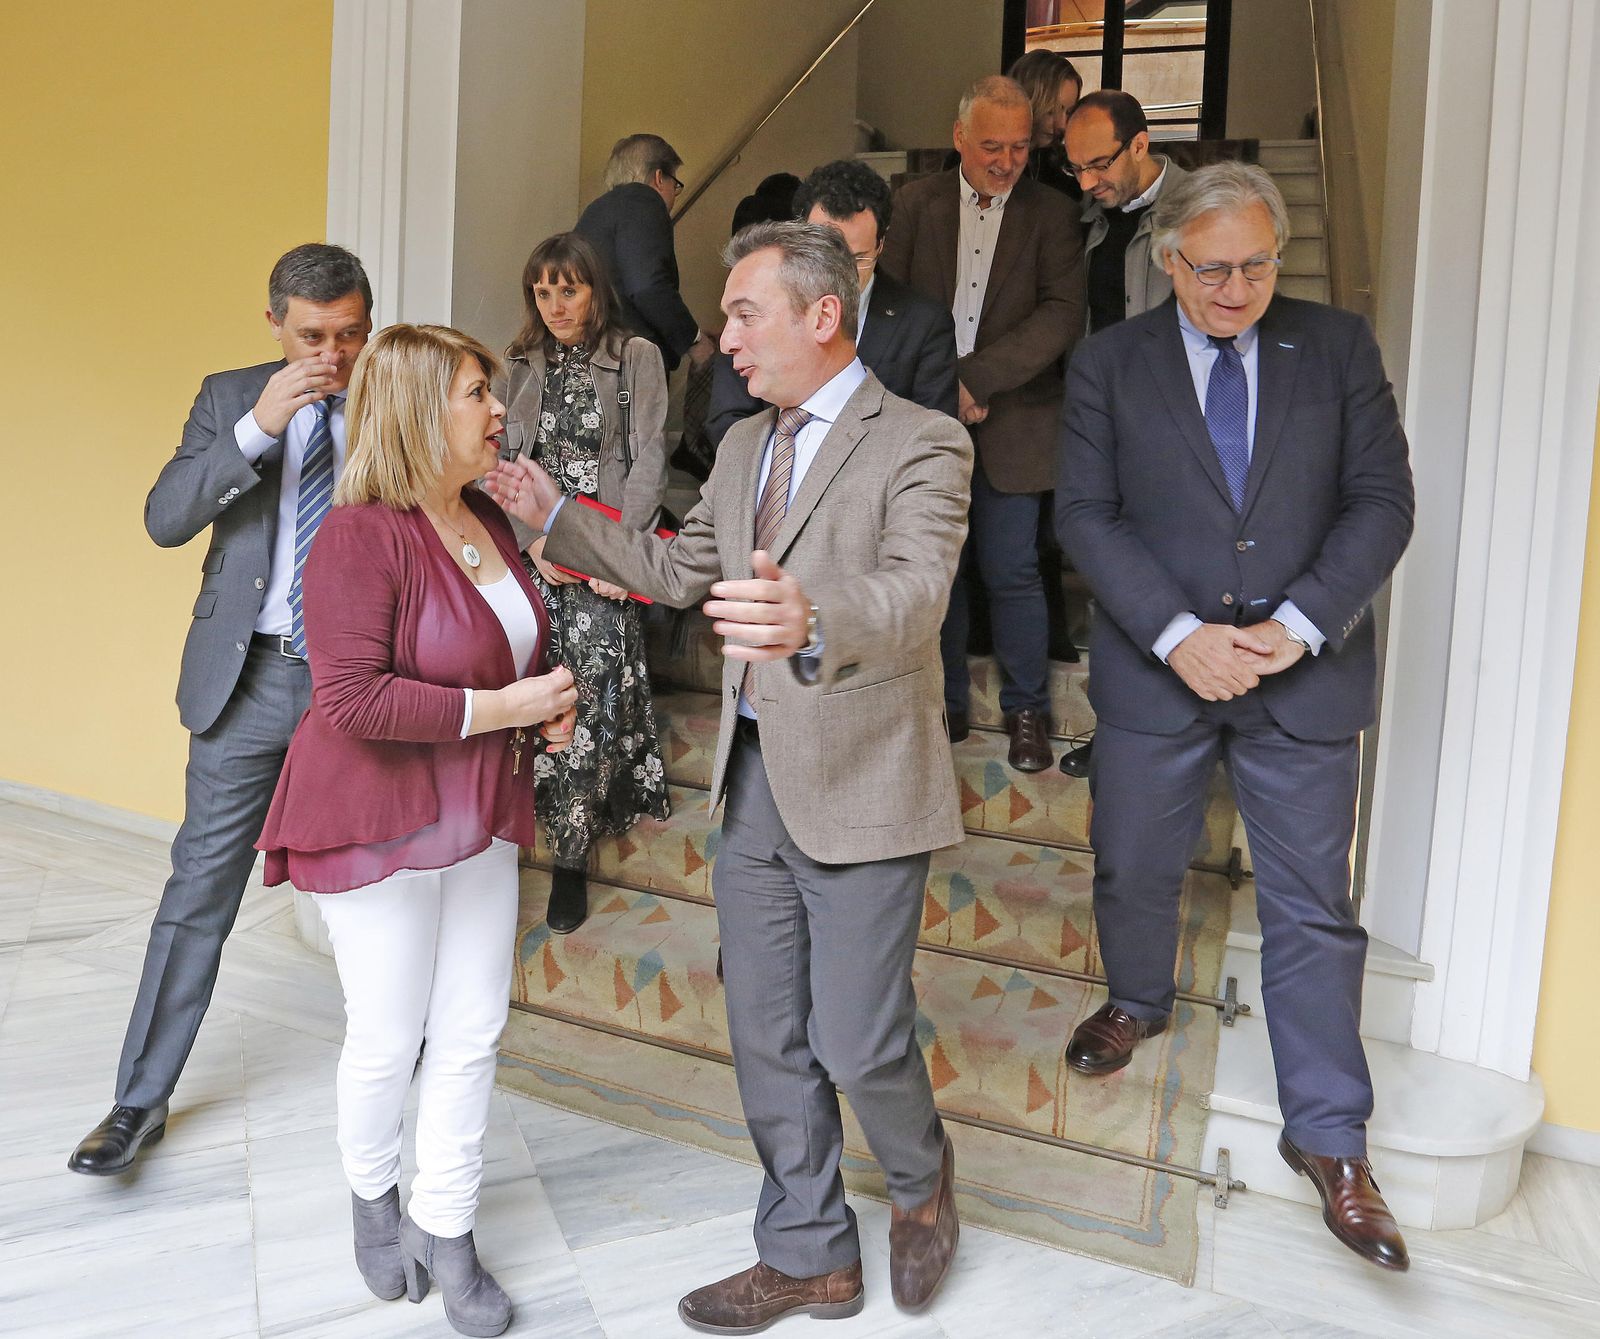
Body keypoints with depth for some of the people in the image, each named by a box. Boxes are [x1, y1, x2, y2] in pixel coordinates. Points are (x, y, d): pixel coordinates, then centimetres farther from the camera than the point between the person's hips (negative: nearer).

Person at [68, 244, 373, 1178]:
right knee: (202, 888, 4)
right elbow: (166, 520, -9)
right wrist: (258, 426, -18)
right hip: (250, 678, 0)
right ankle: (143, 1100, 17)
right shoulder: (231, 398, 3)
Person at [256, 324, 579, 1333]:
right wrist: (501, 707, -22)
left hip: (479, 815, 7)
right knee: (389, 1039, 8)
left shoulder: (488, 521, 6)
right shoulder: (360, 537, -19)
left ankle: (447, 1231, 25)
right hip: (380, 820, -7)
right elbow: (352, 697, -26)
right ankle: (376, 1200, 36)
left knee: (473, 1032, 10)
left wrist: (549, 702, 2)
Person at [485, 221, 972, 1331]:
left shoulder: (921, 444, -14)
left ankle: (921, 1175, 35)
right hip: (754, 782, 7)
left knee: (858, 1044, 0)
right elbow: (681, 571, 22)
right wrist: (557, 517, 13)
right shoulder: (743, 446, 12)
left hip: (858, 789, -7)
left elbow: (913, 594, -31)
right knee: (767, 1040, 14)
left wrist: (811, 620, -52)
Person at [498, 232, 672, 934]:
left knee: (592, 696, -11)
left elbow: (648, 462, -3)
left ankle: (571, 856, -1)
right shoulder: (518, 365, 14)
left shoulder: (636, 357, 4)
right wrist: (534, 541, -8)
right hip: (531, 553, 3)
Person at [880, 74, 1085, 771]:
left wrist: (975, 376, -17)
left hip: (1010, 424, -2)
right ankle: (947, 704, 24)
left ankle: (1027, 711, 18)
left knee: (1011, 574, 0)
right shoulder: (918, 202, 7)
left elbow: (1062, 313, -10)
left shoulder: (1052, 213, 1)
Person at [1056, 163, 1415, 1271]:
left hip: (1306, 675, 0)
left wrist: (1298, 624, -15)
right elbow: (1088, 514, -6)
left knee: (1314, 908, 5)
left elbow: (1382, 501, -3)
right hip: (1157, 671, 1)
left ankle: (1328, 1136, 19)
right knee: (1134, 868, 17)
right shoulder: (1110, 364, -1)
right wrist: (1178, 634, -17)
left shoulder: (1339, 348, 1)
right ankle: (1139, 1003, 48)